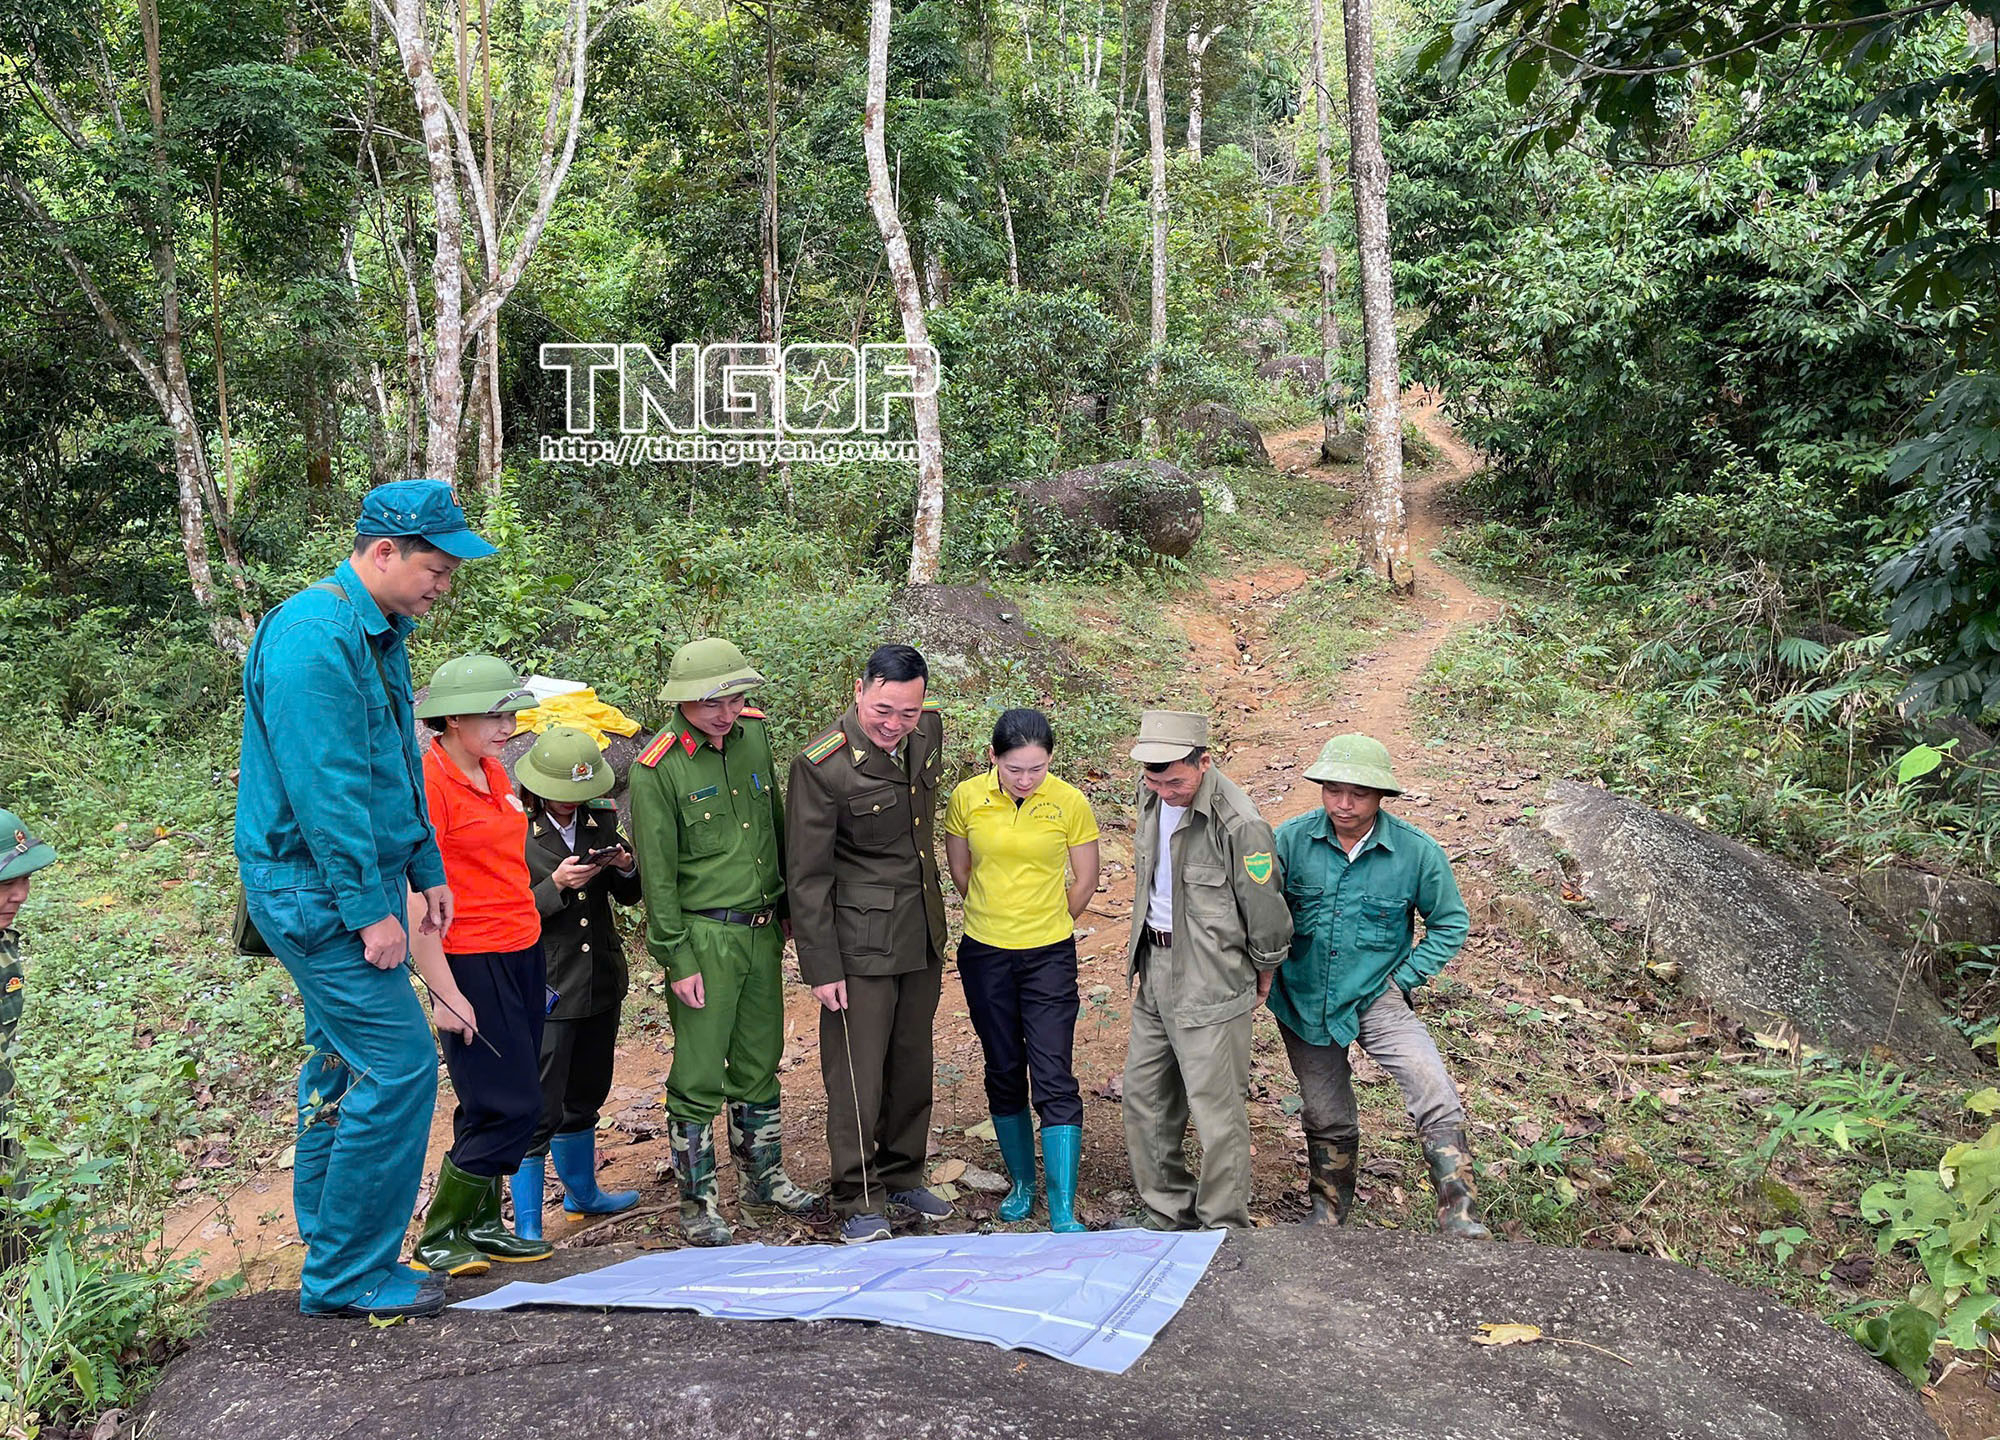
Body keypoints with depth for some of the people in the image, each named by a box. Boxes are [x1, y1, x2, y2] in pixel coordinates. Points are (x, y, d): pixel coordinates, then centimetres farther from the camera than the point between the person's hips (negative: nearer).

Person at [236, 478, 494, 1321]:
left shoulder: (379, 634, 13)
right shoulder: (314, 637, -19)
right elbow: (325, 789, -23)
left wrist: (426, 869, 18)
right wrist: (370, 910, -21)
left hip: (351, 884, 10)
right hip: (318, 891, -10)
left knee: (345, 1064, 15)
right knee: (398, 1067, -9)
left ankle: (332, 1263, 27)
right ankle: (348, 1275, 4)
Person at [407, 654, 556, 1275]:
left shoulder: (496, 775, 11)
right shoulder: (427, 780, -15)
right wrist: (443, 992, -18)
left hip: (523, 954, 8)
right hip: (470, 963, -8)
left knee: (499, 1106, 13)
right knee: (509, 1108, -5)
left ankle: (482, 1225, 25)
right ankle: (437, 1237, 10)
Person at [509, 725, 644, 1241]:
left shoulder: (601, 817, 5)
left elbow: (629, 896, 13)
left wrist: (625, 868, -8)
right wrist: (555, 885, -24)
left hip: (601, 981, 6)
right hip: (545, 989, -6)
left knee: (584, 1098, 23)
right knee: (539, 1112, -4)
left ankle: (582, 1192, 42)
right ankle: (527, 1228, 8)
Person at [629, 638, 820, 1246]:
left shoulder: (755, 732, 3)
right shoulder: (658, 767, -15)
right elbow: (657, 873, -12)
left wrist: (788, 906, 18)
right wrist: (677, 960, -12)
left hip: (762, 930, 6)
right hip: (703, 936, -6)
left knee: (759, 1064, 17)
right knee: (699, 1077, 3)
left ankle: (765, 1180, 33)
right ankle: (698, 1202, 18)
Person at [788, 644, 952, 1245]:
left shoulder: (930, 732, -1)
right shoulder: (821, 764, -20)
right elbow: (807, 875, -15)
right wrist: (821, 968, -14)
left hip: (922, 938, 6)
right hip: (860, 944, -6)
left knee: (912, 1065, 17)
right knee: (857, 1075, 1)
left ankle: (903, 1179, 33)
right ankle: (859, 1202, 16)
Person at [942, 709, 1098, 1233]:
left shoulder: (1070, 802, -10)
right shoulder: (966, 799, -6)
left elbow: (1085, 881, 3)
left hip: (1049, 955, -2)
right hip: (984, 955, 2)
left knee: (1054, 1080, -6)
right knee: (1004, 1074, 13)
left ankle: (1063, 1213, -1)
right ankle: (1021, 1183, 31)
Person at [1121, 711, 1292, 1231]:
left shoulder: (1239, 824, -24)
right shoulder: (1152, 796, 1)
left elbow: (1267, 914, -13)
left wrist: (1262, 979, 0)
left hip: (1210, 981, -8)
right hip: (1154, 967, 8)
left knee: (1216, 1111, 1)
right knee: (1145, 1098, 16)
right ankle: (1166, 1214, 33)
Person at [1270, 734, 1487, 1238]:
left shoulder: (1417, 851, -12)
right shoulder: (1292, 839, -11)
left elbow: (1451, 922, 1)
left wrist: (1404, 980, -6)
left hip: (1377, 998, -1)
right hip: (1304, 1002, 1)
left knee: (1436, 1095, -21)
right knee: (1326, 1117, 17)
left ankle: (1456, 1213, -12)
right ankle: (1328, 1210, 40)